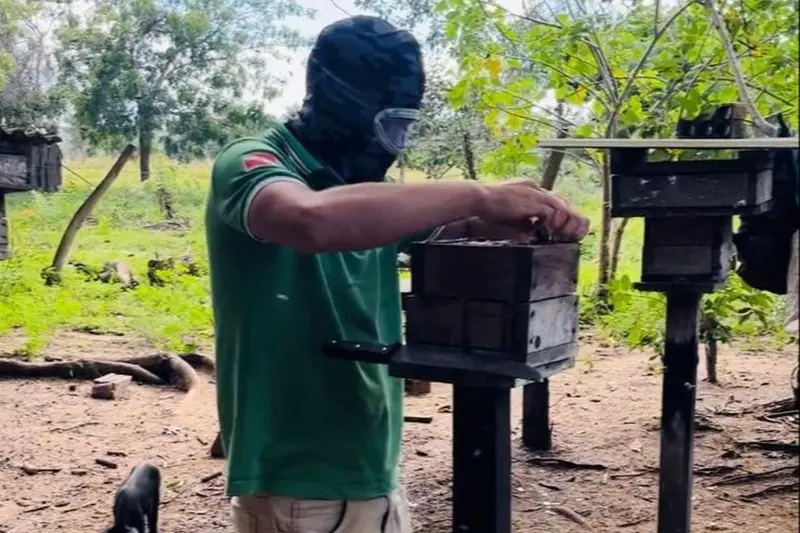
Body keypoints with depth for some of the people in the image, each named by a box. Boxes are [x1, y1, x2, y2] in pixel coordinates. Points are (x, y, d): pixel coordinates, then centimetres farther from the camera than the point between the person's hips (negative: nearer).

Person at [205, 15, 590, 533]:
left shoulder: (364, 188, 8)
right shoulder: (251, 162, -14)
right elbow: (313, 221, -36)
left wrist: (531, 219, -10)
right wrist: (476, 195, -31)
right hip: (297, 485, -7)